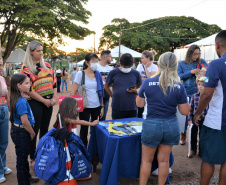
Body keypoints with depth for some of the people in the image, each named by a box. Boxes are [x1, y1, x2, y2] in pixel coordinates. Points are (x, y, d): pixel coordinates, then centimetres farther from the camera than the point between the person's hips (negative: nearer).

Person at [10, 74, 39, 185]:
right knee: (22, 157, 5)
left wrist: (31, 132, 15)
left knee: (24, 155, 24)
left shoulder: (21, 99, 6)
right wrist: (32, 133, -11)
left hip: (19, 131, 10)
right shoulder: (21, 102, -25)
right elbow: (25, 121, -26)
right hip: (21, 133, -10)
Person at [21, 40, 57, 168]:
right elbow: (28, 89, -12)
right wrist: (44, 100, -15)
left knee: (45, 129, 14)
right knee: (34, 131, 2)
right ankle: (33, 158, 16)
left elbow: (54, 82, 12)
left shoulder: (47, 65, 11)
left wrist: (54, 97, -3)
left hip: (48, 102, 5)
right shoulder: (26, 68, -7)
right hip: (35, 102, -5)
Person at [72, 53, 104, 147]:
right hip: (85, 107, -3)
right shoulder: (80, 74, -4)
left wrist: (102, 106, 9)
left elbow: (100, 91, 12)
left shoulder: (98, 74, 7)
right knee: (84, 128, 5)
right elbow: (74, 92, -4)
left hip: (96, 106, 4)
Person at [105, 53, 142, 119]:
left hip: (132, 108, 1)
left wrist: (135, 90, -8)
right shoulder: (113, 73, 0)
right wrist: (113, 96, 2)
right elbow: (106, 86, 11)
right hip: (117, 108, -1)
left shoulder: (136, 73, 4)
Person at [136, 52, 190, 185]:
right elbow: (185, 111, -3)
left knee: (147, 160, 15)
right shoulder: (179, 87, -9)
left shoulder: (148, 82, -10)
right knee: (164, 160, 16)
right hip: (171, 125, 2)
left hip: (152, 125, -1)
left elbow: (139, 104, 2)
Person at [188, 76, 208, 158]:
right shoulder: (194, 96, -6)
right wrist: (189, 119, -4)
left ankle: (201, 151, 31)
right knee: (193, 135, 11)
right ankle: (193, 150, 31)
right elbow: (191, 108, -2)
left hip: (204, 120, -1)